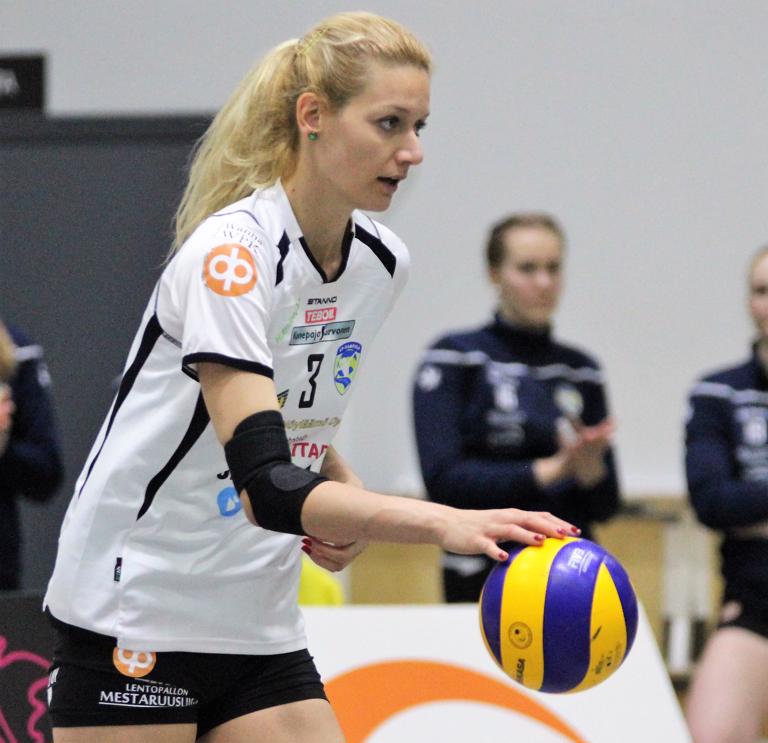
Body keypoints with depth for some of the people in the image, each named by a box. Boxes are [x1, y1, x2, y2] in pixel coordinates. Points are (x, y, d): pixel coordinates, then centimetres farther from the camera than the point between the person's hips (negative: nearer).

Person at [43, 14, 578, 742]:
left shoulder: (382, 261, 3)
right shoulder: (231, 253, -22)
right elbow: (265, 484, -32)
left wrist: (347, 493, 0)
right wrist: (444, 522, -43)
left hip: (258, 622, 7)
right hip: (132, 619, -7)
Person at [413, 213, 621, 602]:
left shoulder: (580, 370, 11)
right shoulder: (453, 359, -1)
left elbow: (604, 505, 12)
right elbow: (443, 479, -12)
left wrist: (590, 468, -11)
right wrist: (550, 469, -19)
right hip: (486, 580, -4)